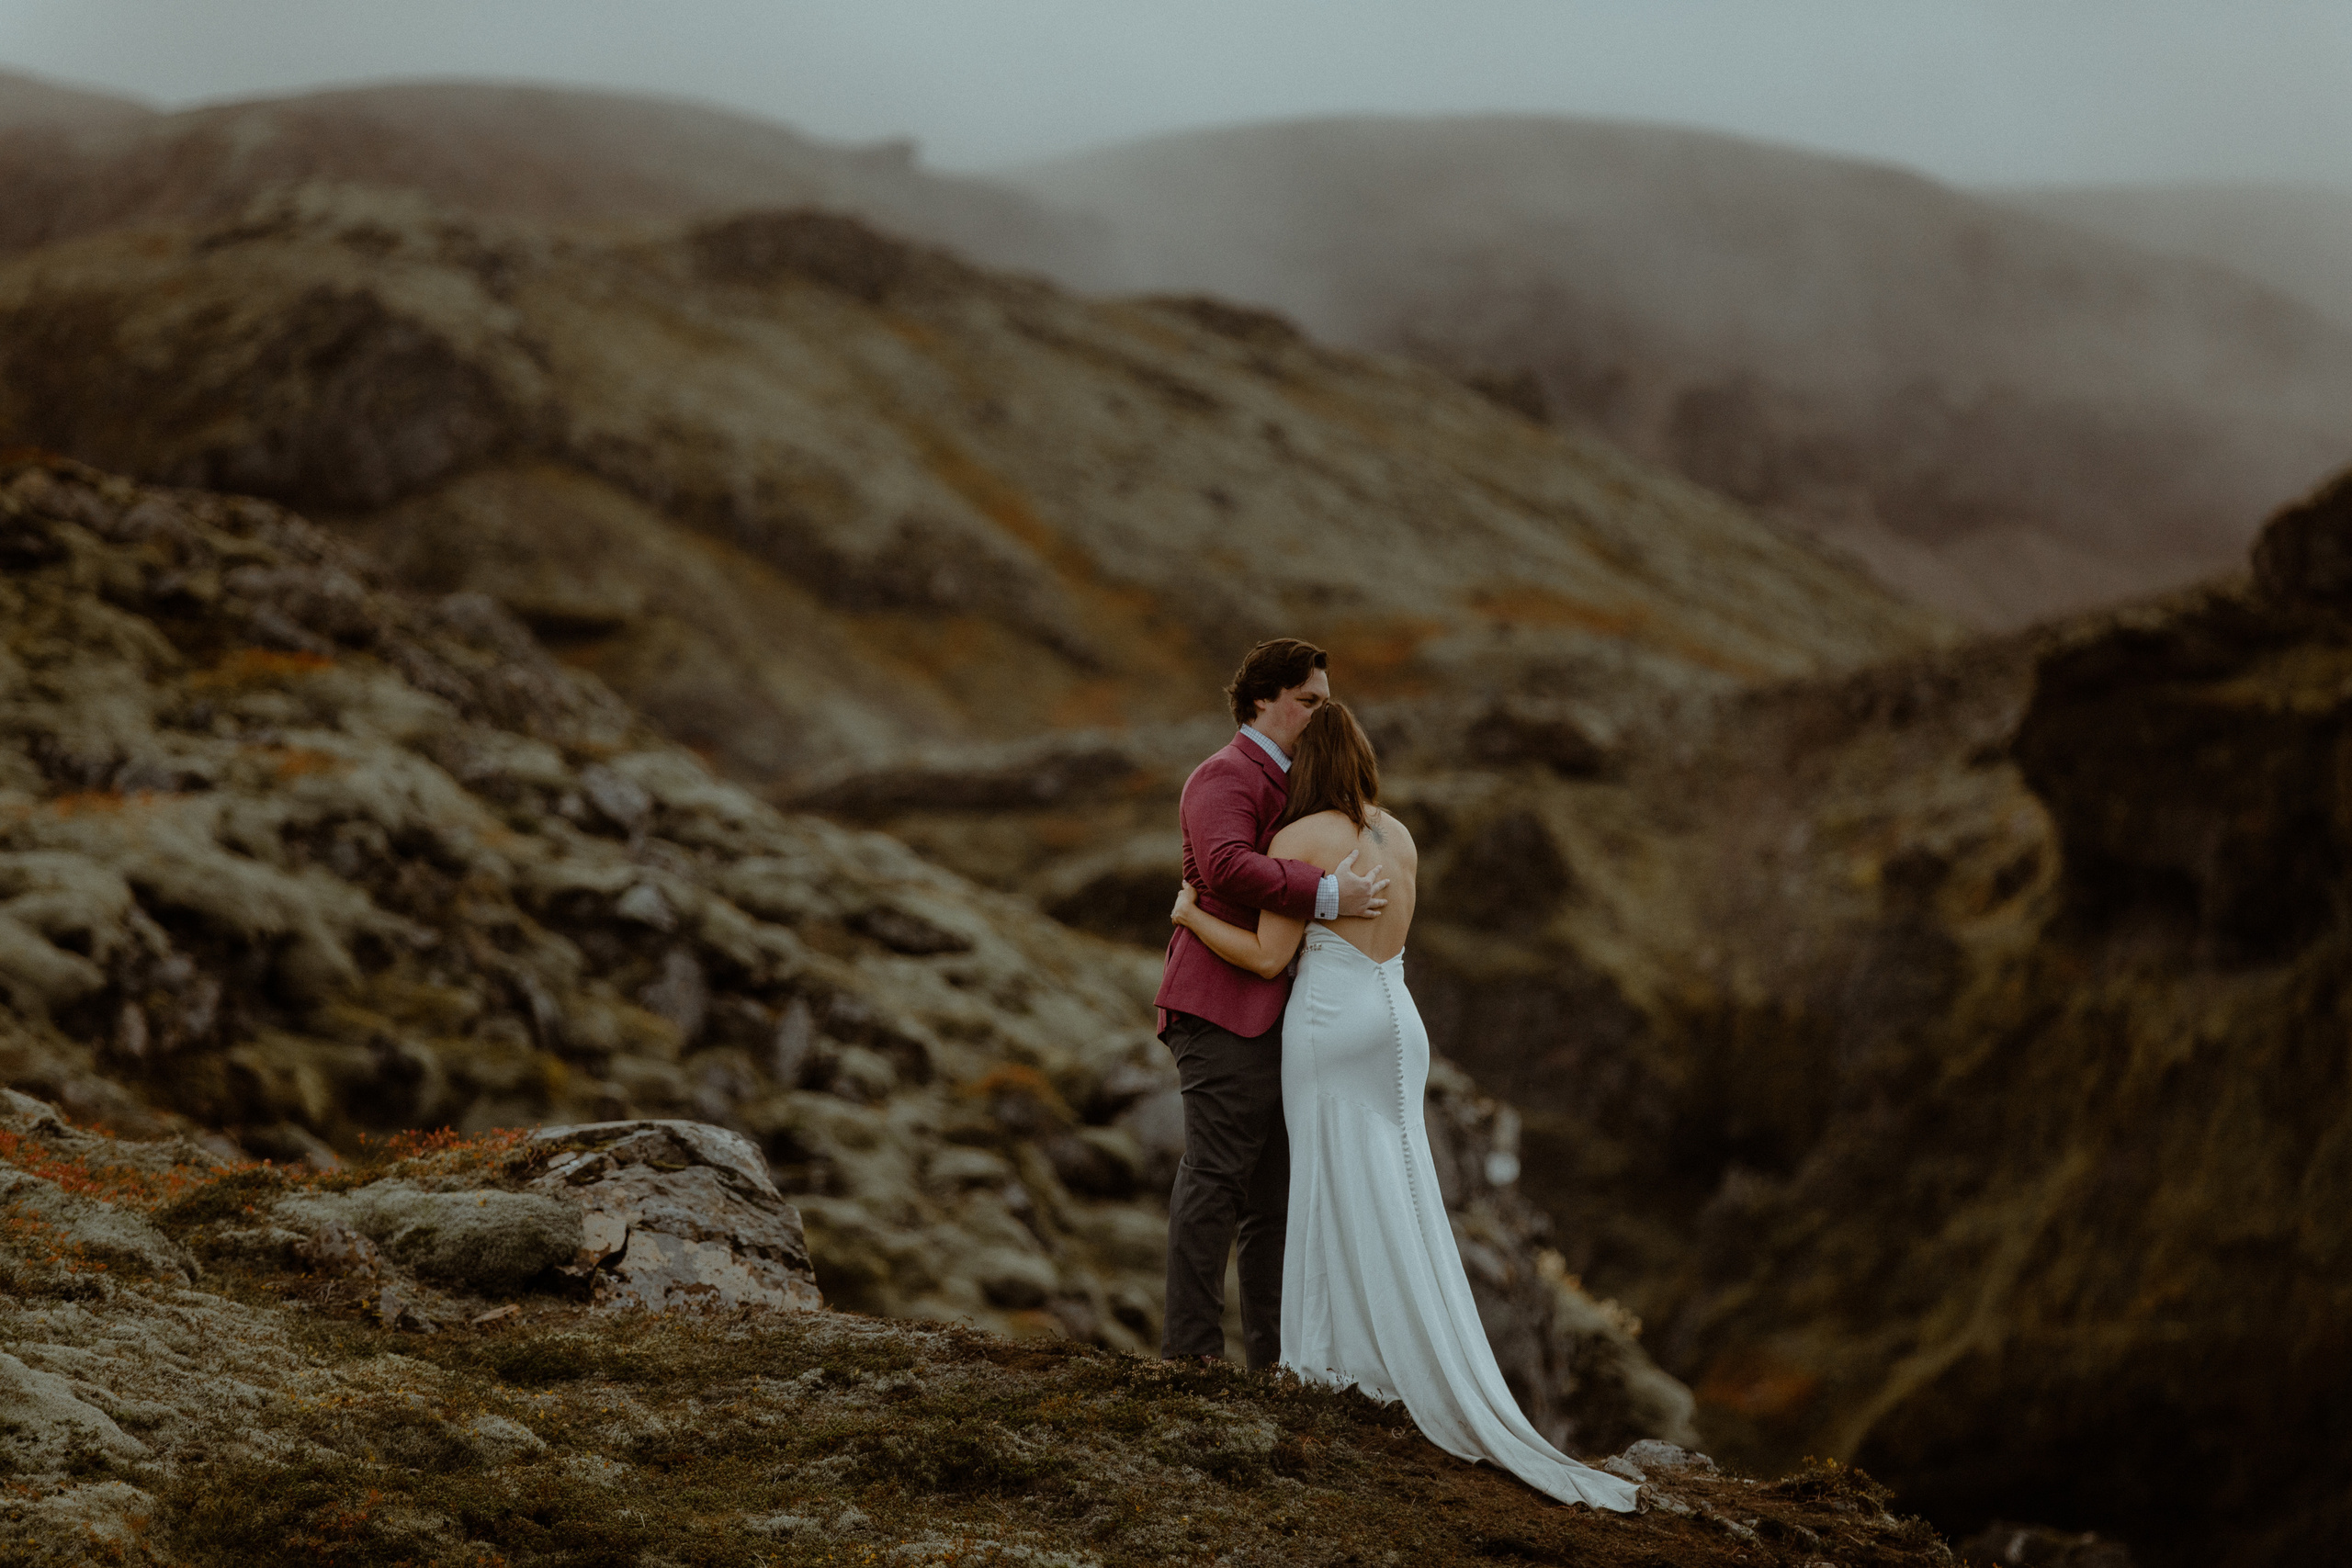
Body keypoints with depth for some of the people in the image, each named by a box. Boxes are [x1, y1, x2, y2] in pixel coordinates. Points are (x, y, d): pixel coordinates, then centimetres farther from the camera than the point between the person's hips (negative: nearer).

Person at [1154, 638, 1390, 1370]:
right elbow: (1226, 867, -29)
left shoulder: (1287, 783, 23)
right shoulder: (1227, 776, -9)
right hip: (1226, 1006, -10)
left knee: (1278, 1187, 9)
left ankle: (1275, 1357, 12)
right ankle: (1190, 1350, -7)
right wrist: (1326, 894, -26)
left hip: (1277, 1010, 10)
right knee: (1217, 1175, -10)